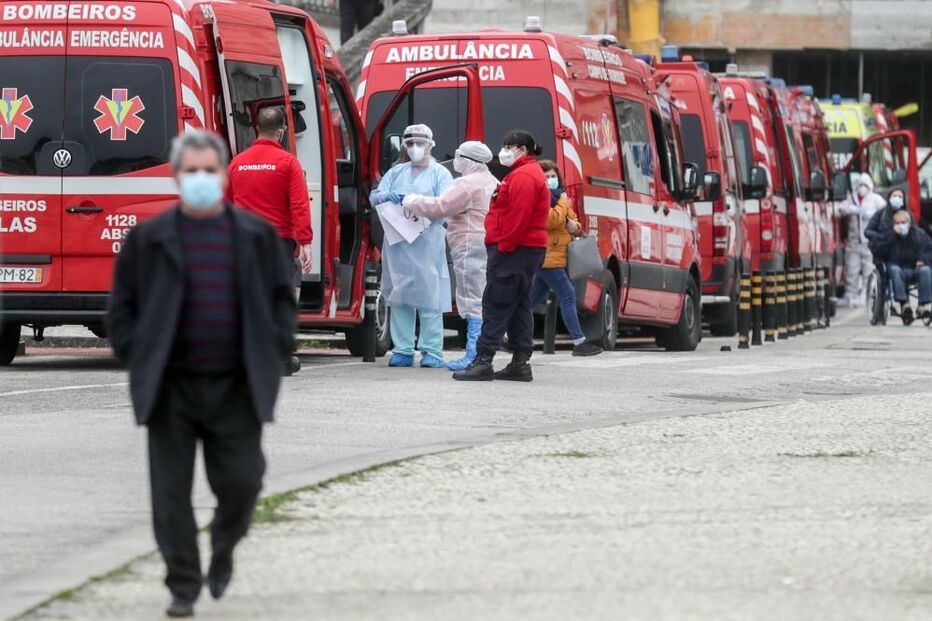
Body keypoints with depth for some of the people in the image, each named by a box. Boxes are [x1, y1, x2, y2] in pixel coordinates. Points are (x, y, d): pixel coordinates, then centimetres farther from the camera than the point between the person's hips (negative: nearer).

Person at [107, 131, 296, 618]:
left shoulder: (256, 235, 7)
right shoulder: (149, 238, 3)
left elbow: (282, 299, 11)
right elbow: (122, 304, 6)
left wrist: (273, 350, 1)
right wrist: (135, 356, -3)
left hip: (236, 388, 1)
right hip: (171, 387, -1)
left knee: (240, 484, 0)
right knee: (171, 492, -1)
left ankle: (223, 550, 30)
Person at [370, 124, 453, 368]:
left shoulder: (440, 173, 6)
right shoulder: (397, 172, 19)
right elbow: (374, 196, 11)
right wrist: (387, 196, -12)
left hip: (427, 245, -4)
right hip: (397, 244, 4)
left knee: (429, 295, -9)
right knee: (399, 296, 3)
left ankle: (432, 352, -7)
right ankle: (402, 350, 7)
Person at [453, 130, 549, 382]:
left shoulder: (523, 177, -14)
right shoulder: (529, 173, 21)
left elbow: (519, 218, -23)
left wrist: (504, 246, -20)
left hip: (514, 250, -11)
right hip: (528, 250, 11)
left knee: (495, 304, -11)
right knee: (518, 306, 11)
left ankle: (483, 361, -13)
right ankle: (520, 363, 11)